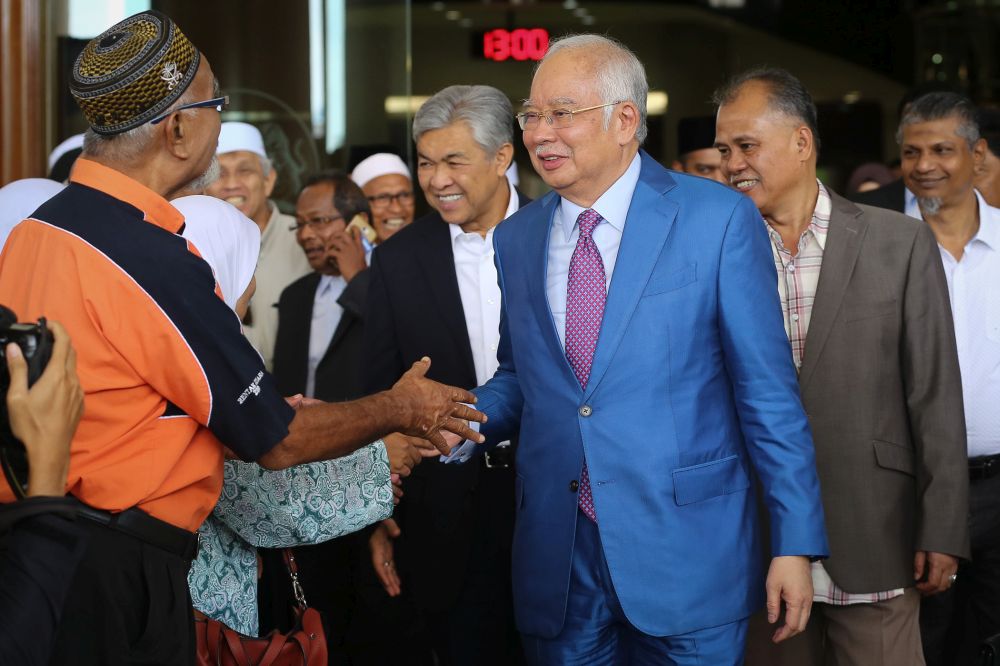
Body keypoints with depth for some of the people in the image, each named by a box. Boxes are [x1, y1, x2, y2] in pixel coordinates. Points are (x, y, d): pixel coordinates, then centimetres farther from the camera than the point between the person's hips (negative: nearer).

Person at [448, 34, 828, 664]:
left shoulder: (719, 219, -5)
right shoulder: (515, 239, 9)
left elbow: (767, 389, -5)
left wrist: (795, 542, -8)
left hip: (686, 548, -4)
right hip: (557, 558, 4)